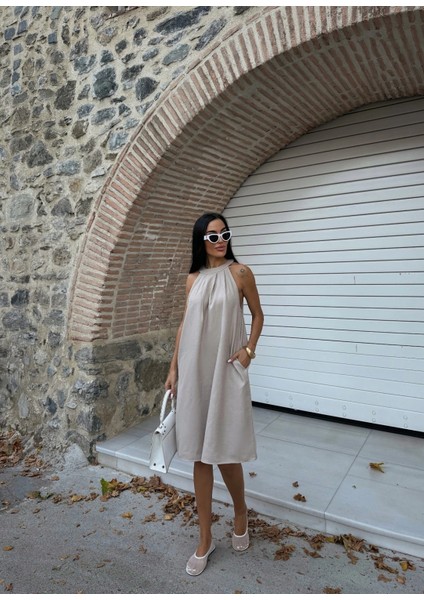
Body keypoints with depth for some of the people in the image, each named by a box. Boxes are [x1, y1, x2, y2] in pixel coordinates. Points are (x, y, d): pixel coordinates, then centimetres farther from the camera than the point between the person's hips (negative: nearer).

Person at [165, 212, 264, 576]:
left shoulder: (240, 273, -1)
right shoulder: (194, 278, 9)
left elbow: (257, 314, 6)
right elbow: (185, 324, 12)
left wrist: (249, 349, -8)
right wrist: (174, 368, 9)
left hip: (226, 371, -3)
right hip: (193, 372, 4)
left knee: (224, 451, 2)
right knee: (199, 454, 9)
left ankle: (241, 512, 35)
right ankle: (206, 539, 25)